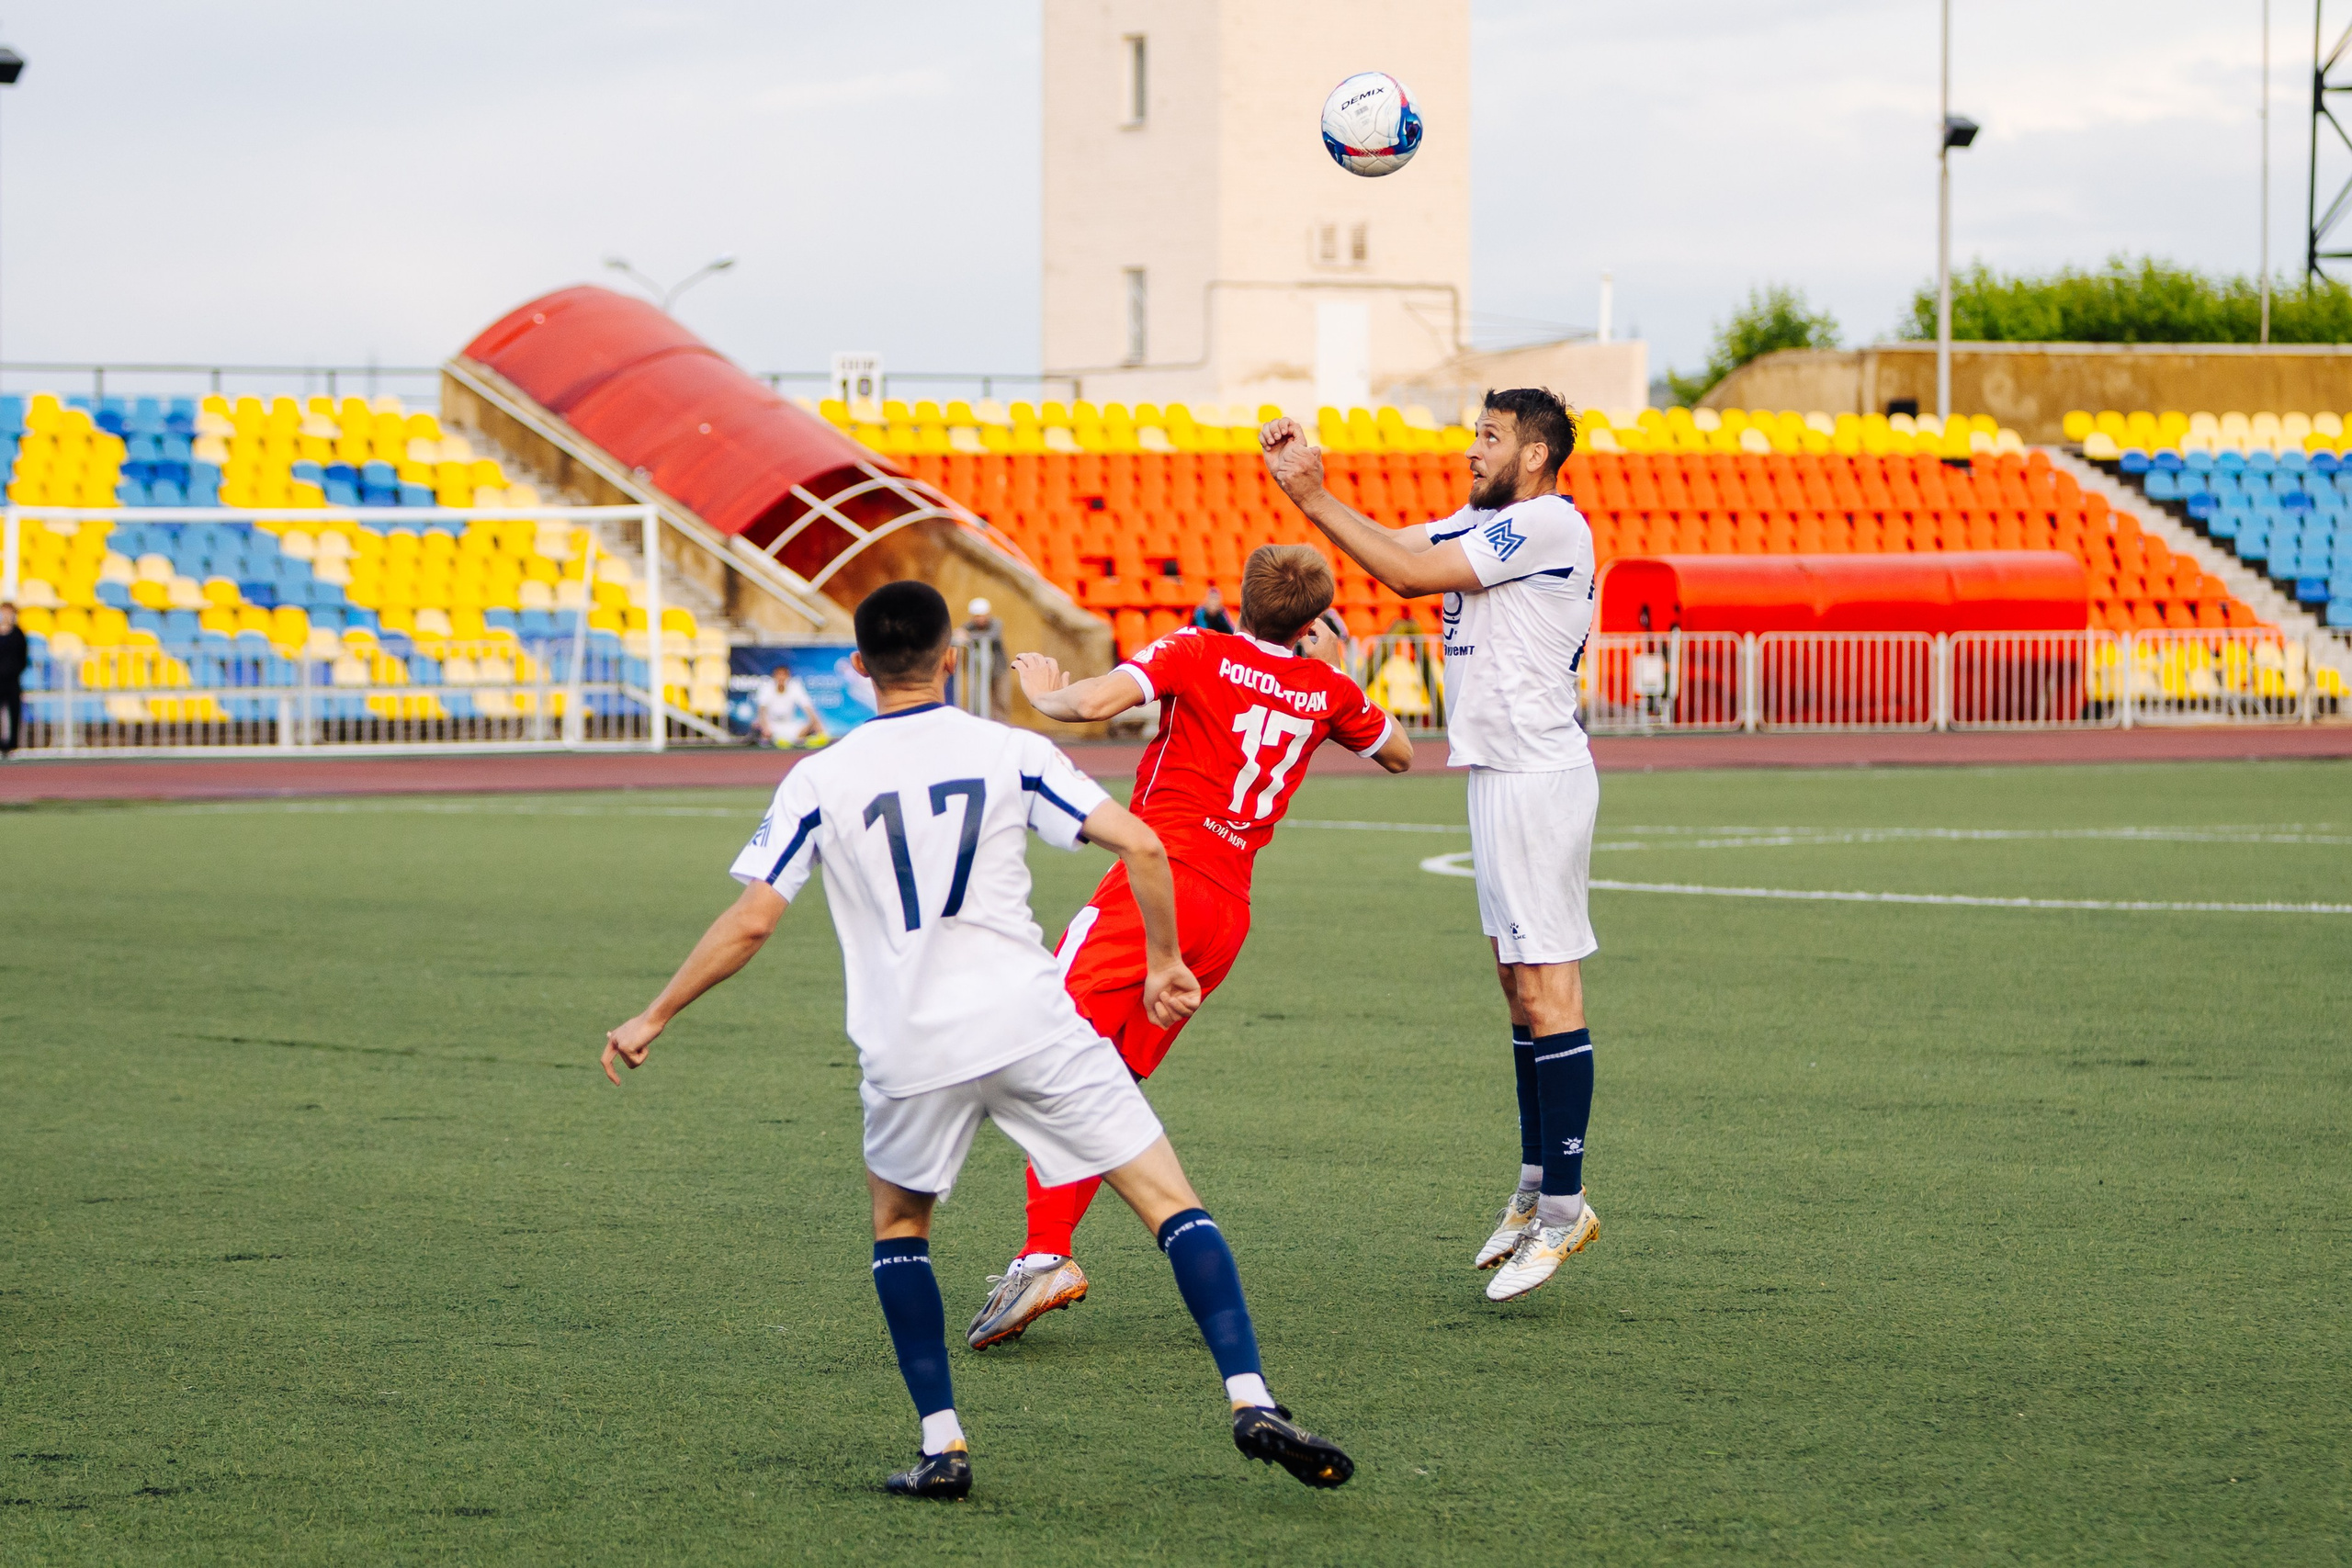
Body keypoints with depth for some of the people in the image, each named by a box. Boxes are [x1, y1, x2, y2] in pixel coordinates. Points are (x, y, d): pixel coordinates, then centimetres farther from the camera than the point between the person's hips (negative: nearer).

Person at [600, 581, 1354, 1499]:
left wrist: (652, 1020, 13)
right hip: (1032, 1024, -1)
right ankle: (1250, 1400, -11)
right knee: (1170, 1200, 4)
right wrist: (1164, 961, 12)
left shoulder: (819, 781, 6)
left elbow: (750, 922, 2)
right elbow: (1140, 846, -2)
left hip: (909, 1048, 1)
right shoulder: (1010, 753, 6)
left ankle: (942, 1446, 14)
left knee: (897, 1222, 25)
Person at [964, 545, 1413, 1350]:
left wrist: (1045, 694, 8)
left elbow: (1095, 701, -15)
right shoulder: (1328, 689, 14)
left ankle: (1045, 1254, -29)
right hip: (1229, 913, 6)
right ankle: (1047, 1257, -4)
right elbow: (1400, 754, 33)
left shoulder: (1199, 651, 0)